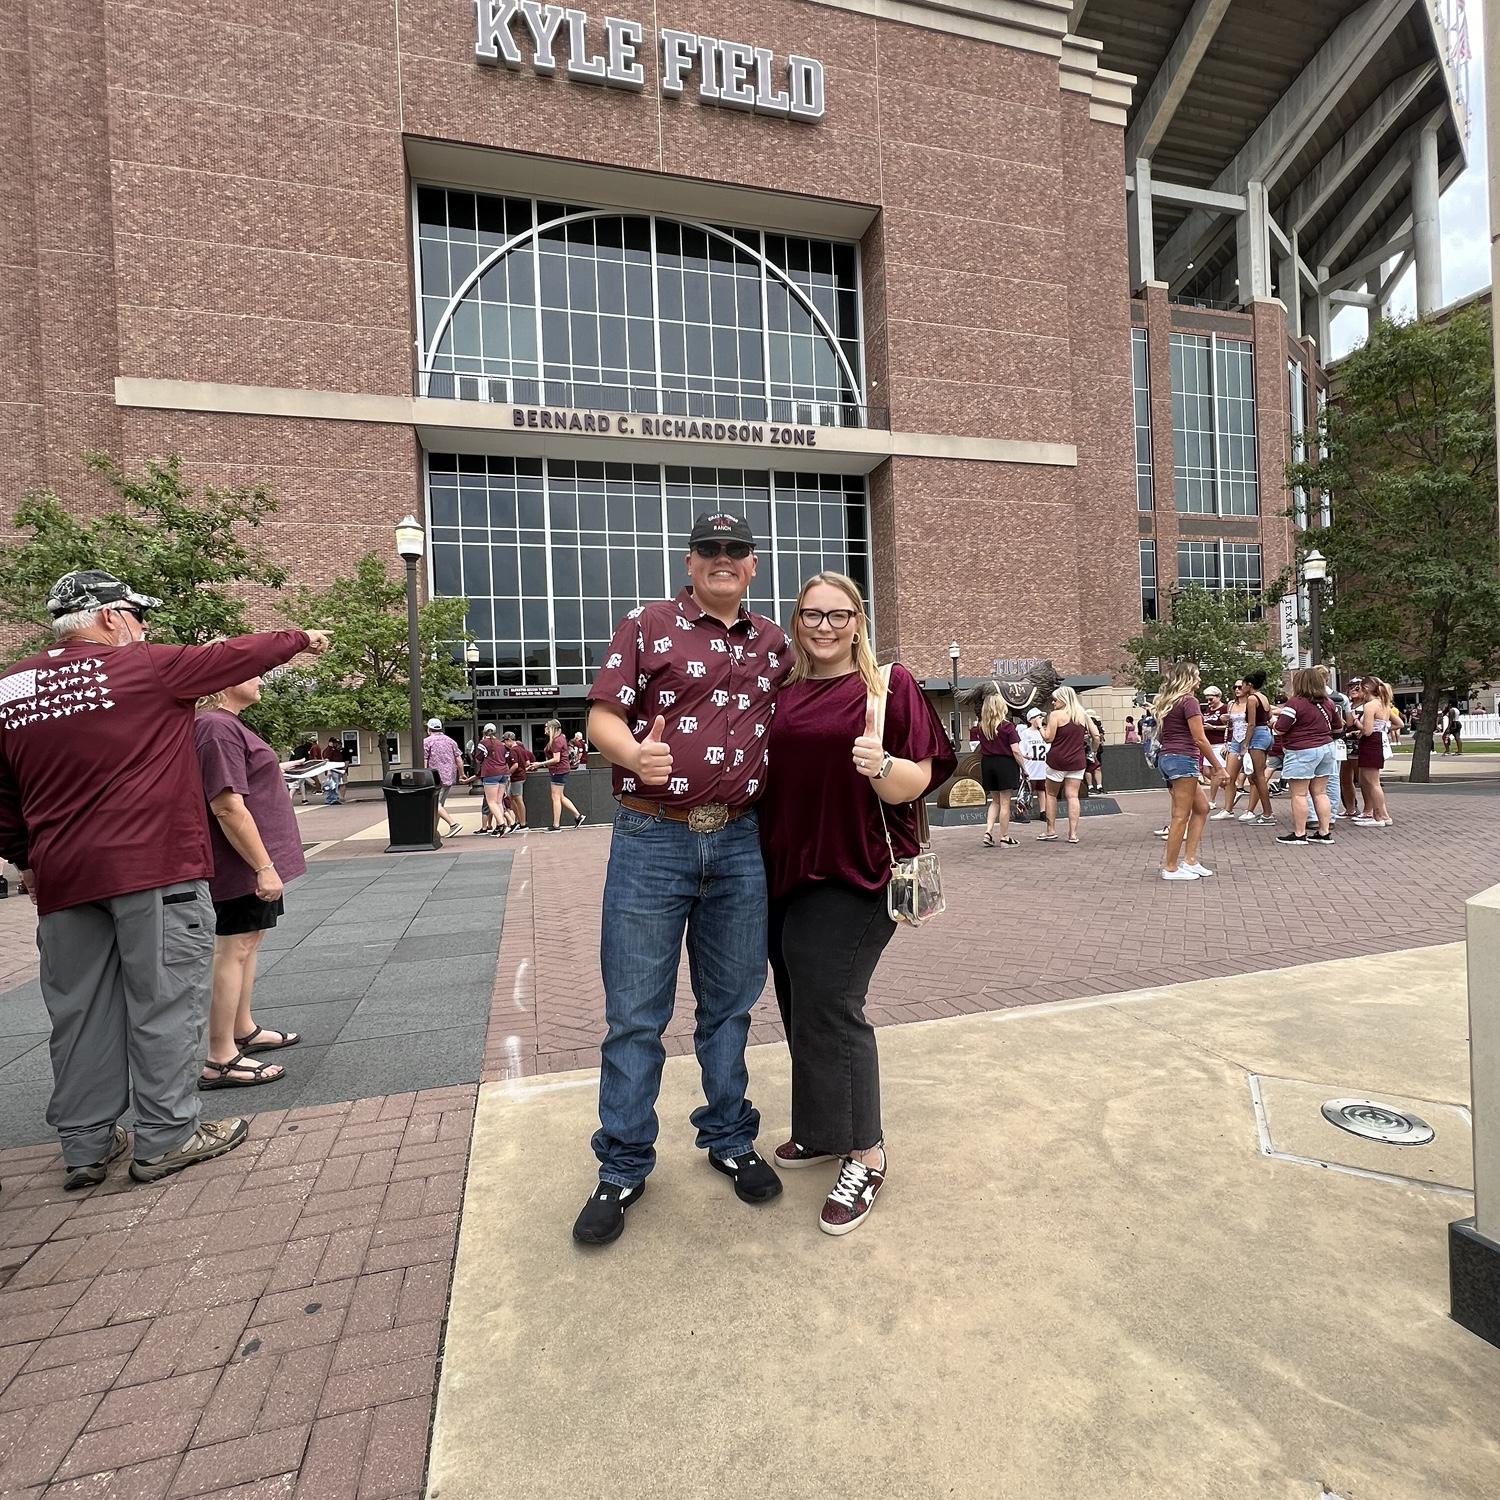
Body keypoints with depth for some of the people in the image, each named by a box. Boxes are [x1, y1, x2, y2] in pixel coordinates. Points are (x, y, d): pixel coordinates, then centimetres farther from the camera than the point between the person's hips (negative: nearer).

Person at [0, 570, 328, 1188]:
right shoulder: (146, 667, -6)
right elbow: (240, 654, 5)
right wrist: (300, 639, 21)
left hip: (63, 878, 6)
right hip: (155, 870, -6)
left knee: (81, 1012, 13)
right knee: (164, 1002, 3)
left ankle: (85, 1146, 23)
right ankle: (166, 1138, 11)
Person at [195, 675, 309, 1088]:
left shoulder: (226, 725, 13)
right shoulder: (217, 728, -20)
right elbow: (227, 807, -26)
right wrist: (264, 866, -25)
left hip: (250, 861, 11)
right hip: (242, 863, -11)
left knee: (248, 941, 19)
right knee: (234, 949, -5)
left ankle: (244, 1031, 33)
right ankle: (219, 1060, 4)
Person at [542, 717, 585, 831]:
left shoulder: (556, 741, -16)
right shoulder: (561, 738, 14)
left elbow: (556, 759, -22)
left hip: (559, 771, -10)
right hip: (562, 770, 10)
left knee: (556, 797, -5)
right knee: (561, 797, 15)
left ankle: (556, 825, -1)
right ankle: (578, 816, 18)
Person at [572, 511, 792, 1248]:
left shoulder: (775, 643, 13)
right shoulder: (646, 625, 1)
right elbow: (602, 716, -5)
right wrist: (635, 755, -26)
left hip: (740, 842, 4)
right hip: (652, 837, -3)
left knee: (729, 1004, 15)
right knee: (635, 1012, 6)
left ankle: (729, 1139, 34)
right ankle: (623, 1167, 24)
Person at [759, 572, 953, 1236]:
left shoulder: (889, 685, -4)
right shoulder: (785, 692, 11)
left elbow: (916, 783, -9)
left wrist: (881, 766, -29)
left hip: (853, 874, -6)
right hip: (785, 871, 6)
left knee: (827, 1007, -6)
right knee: (799, 1006, 14)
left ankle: (866, 1154, 15)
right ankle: (823, 1130, 35)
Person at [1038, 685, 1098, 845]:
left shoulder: (1055, 715, -8)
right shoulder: (1083, 715, 8)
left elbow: (1048, 738, -11)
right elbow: (1095, 735, 9)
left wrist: (1041, 727, 5)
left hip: (1057, 760, -4)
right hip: (1077, 761, 4)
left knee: (1051, 794, 11)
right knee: (1072, 796, 4)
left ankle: (1051, 831, 14)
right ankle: (1073, 834, 1)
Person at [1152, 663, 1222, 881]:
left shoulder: (1166, 702, 17)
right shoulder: (1189, 701, -9)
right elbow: (1200, 739, -12)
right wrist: (1218, 766, -6)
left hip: (1166, 757, 9)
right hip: (1183, 758, -9)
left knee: (1201, 807, 16)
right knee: (1181, 815, -3)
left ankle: (1189, 860, 14)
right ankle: (1171, 868, 1)